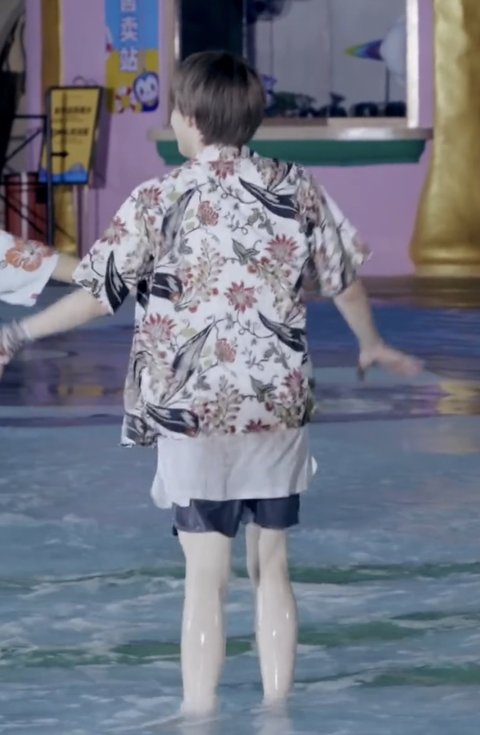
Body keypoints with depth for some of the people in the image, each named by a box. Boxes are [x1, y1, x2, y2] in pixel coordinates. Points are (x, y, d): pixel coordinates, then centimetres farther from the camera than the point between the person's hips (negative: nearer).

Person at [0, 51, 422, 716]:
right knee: (271, 567, 13)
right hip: (282, 407, 3)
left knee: (206, 578, -1)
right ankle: (277, 710, 17)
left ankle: (200, 717, 0)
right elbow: (343, 280, 10)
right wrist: (372, 345, 29)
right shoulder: (297, 189, 0)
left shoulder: (159, 200, -8)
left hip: (194, 411, -3)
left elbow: (99, 295, -4)